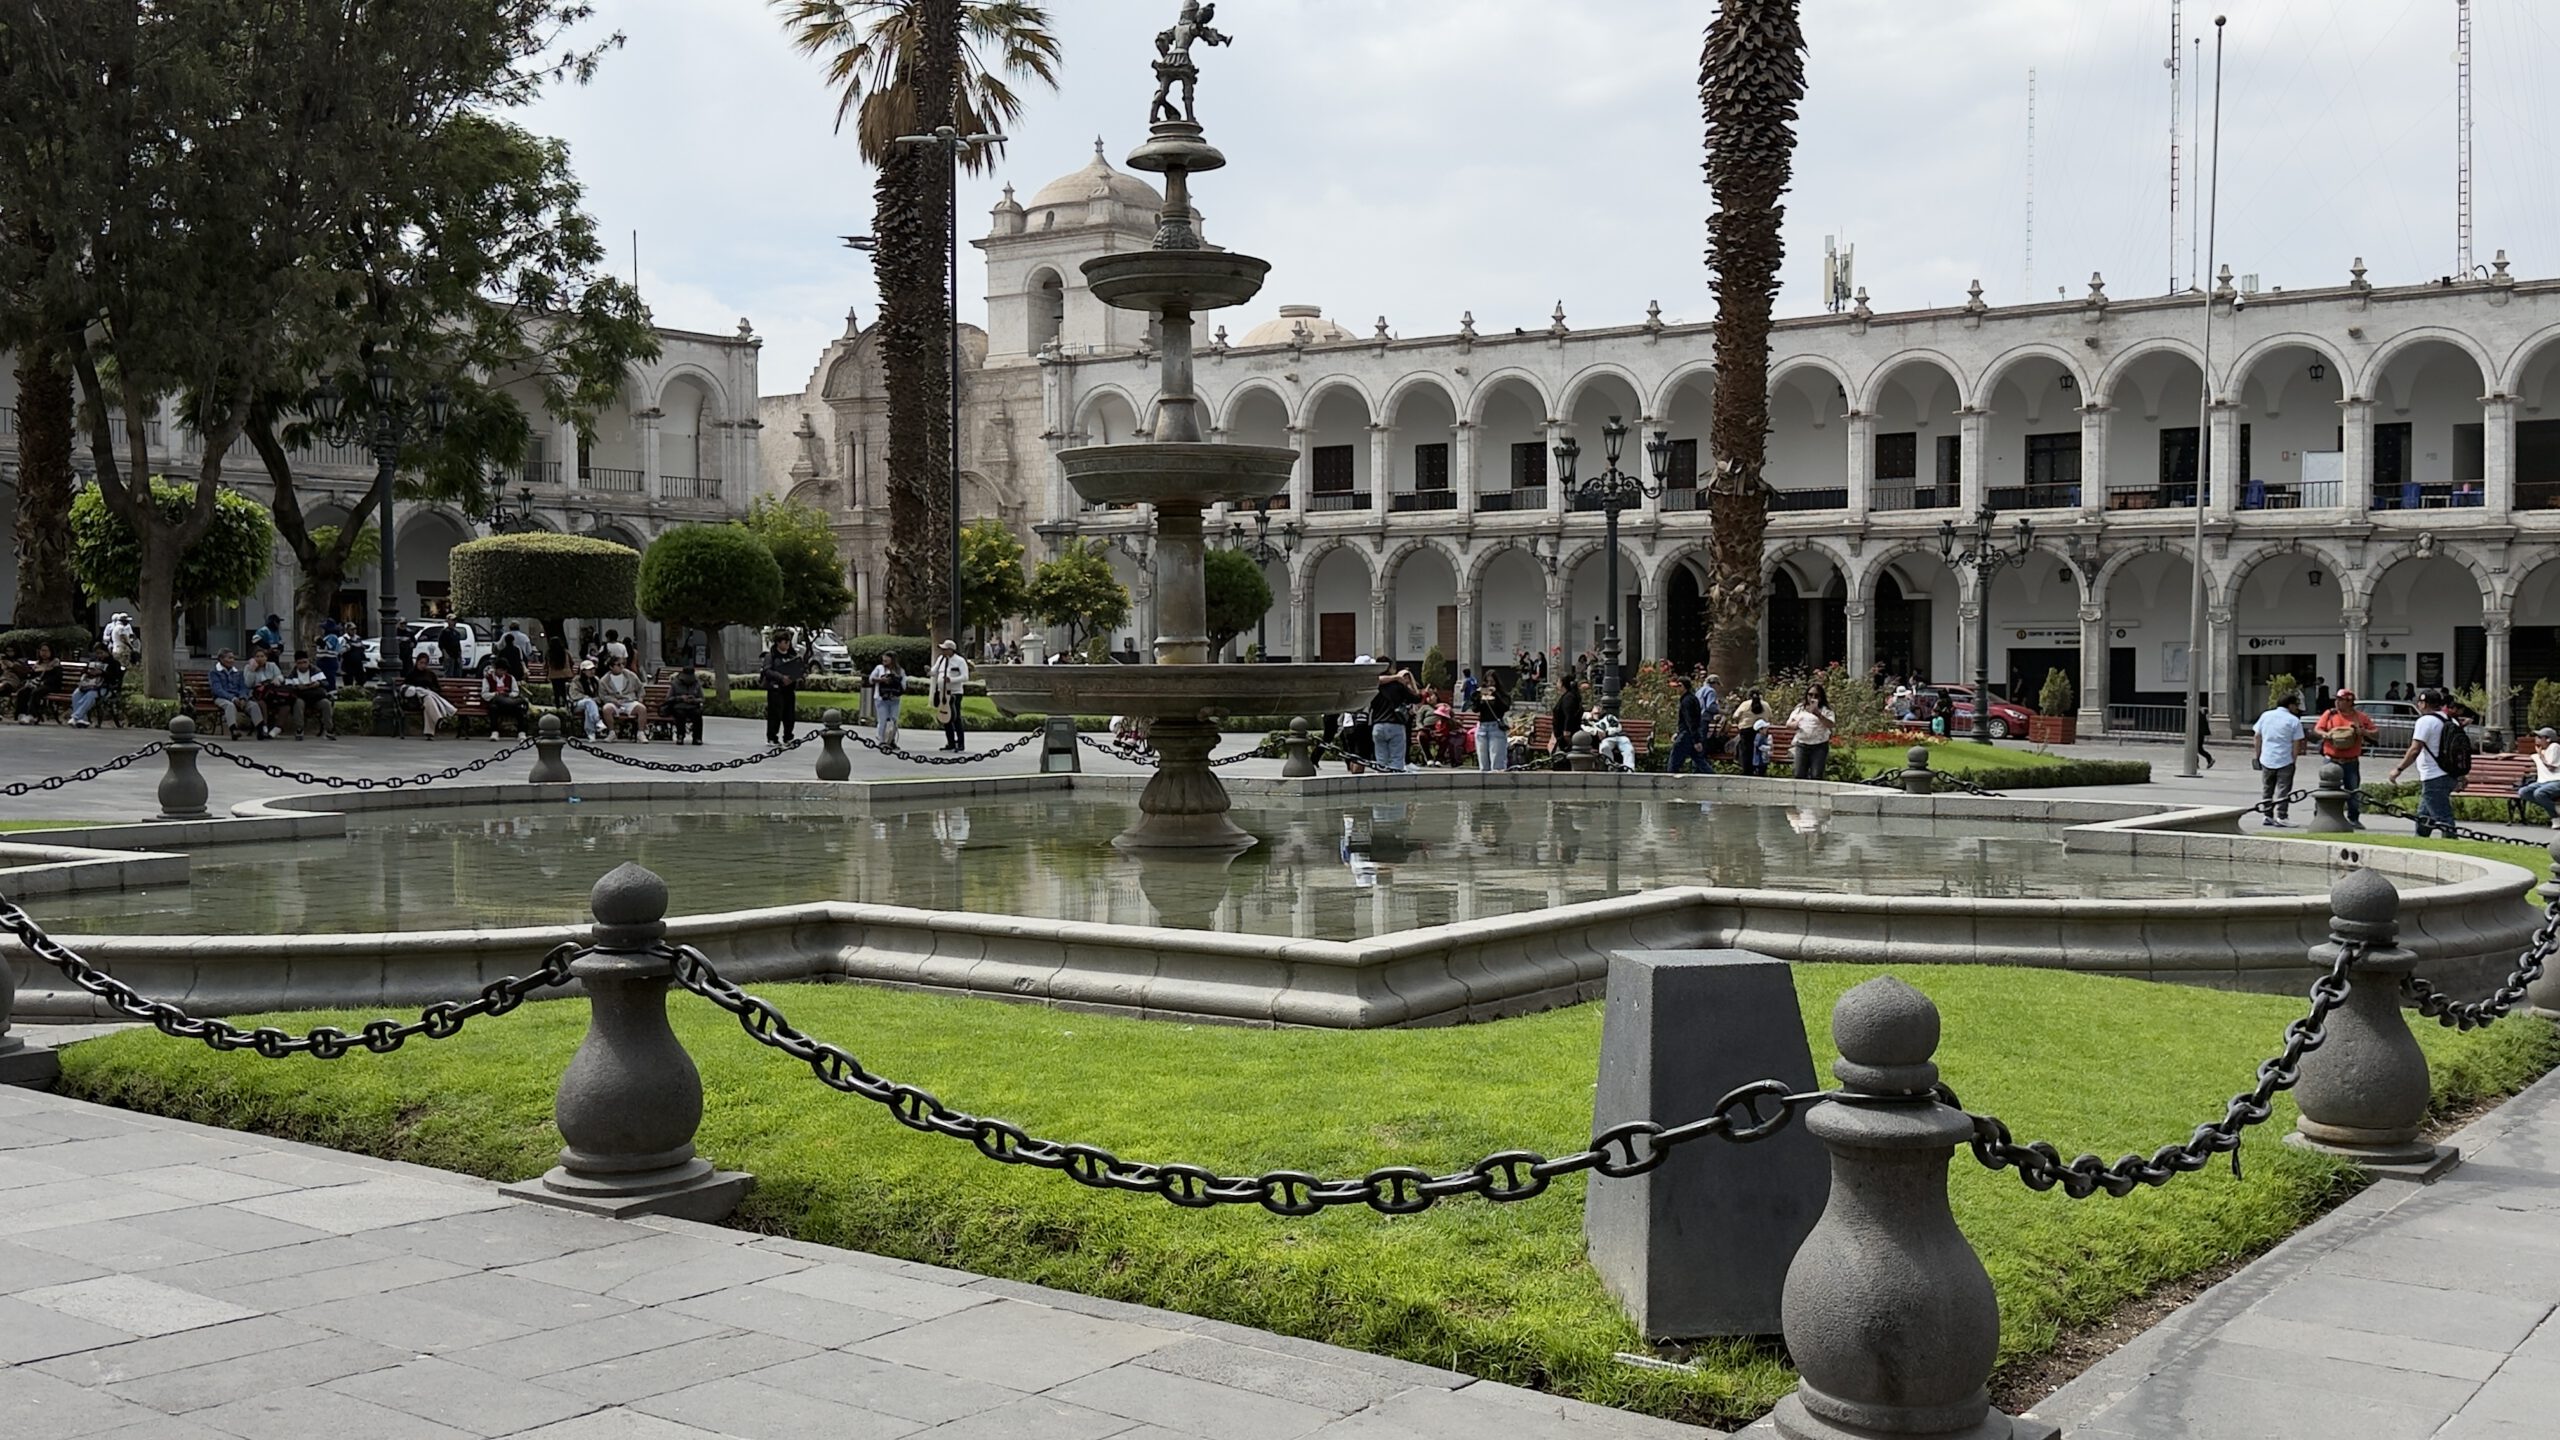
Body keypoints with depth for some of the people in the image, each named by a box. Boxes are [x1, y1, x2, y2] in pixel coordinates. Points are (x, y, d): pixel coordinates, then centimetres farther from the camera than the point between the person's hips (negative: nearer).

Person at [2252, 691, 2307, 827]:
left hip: (2266, 760, 4)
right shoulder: (2294, 721, -8)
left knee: (2266, 789, 14)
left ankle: (2266, 815, 17)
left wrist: (2258, 755, 15)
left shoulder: (2265, 716, 5)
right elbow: (2296, 744, -8)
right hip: (2285, 760, -4)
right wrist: (2293, 758, 1)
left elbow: (2257, 736, 8)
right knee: (2283, 790, 0)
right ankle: (2281, 817, -4)